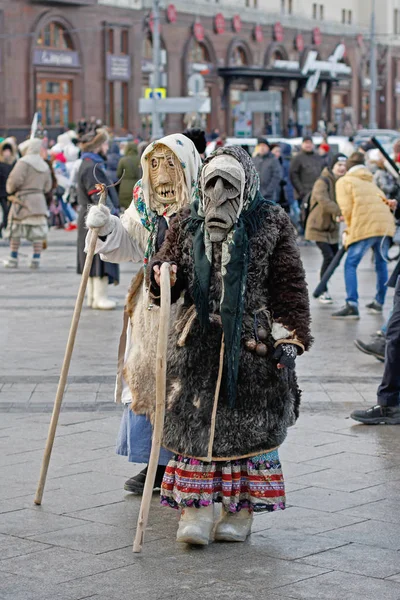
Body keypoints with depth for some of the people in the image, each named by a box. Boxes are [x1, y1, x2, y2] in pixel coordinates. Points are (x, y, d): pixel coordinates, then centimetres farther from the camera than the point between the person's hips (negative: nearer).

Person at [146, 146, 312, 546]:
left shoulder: (271, 223, 1)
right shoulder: (187, 224, 8)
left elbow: (290, 283, 1)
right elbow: (167, 264, 12)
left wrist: (290, 335, -6)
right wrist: (161, 275, -13)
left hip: (253, 343, -2)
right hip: (198, 340, 2)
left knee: (249, 425, 3)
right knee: (194, 422, -1)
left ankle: (241, 512, 15)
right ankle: (196, 510, 5)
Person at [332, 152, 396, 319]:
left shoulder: (344, 182, 12)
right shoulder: (371, 182, 31)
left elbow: (347, 208, 2)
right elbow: (383, 202, 19)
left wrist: (351, 228, 13)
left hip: (365, 227, -6)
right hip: (386, 224, 6)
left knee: (350, 264, -4)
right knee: (381, 263, 20)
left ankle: (352, 305, -16)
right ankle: (379, 303, 28)